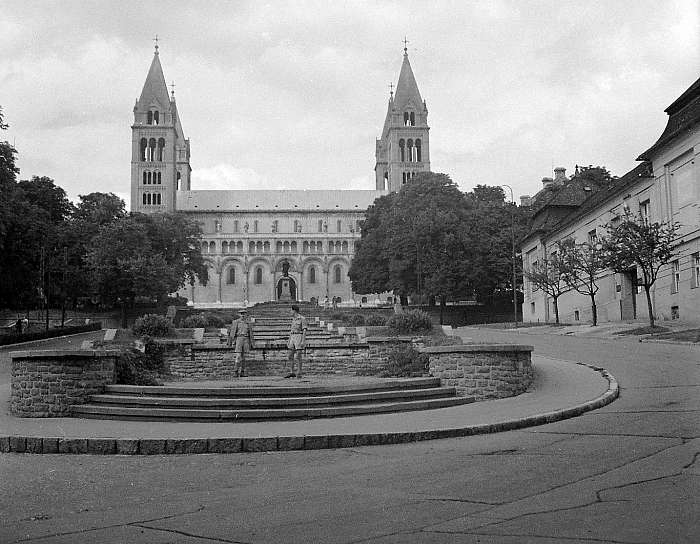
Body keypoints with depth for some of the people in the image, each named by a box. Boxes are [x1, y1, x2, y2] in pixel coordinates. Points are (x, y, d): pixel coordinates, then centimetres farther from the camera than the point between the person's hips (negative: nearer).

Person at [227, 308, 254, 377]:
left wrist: (251, 344, 11)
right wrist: (230, 342, -8)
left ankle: (242, 372, 9)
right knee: (238, 356, -10)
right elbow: (232, 333, -3)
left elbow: (250, 334, 14)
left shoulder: (248, 323, 11)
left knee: (243, 357, 5)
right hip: (238, 340, -4)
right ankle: (237, 372, -5)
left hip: (245, 341, 4)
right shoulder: (235, 322, 1)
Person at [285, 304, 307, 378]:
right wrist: (289, 341, 16)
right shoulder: (293, 319, 17)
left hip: (299, 337, -8)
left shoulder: (302, 318, -7)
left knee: (298, 356, -9)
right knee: (290, 355, 3)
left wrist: (303, 341, -19)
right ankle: (292, 372, 8)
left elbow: (304, 330, -12)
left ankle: (300, 372, 3)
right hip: (292, 338, 8)